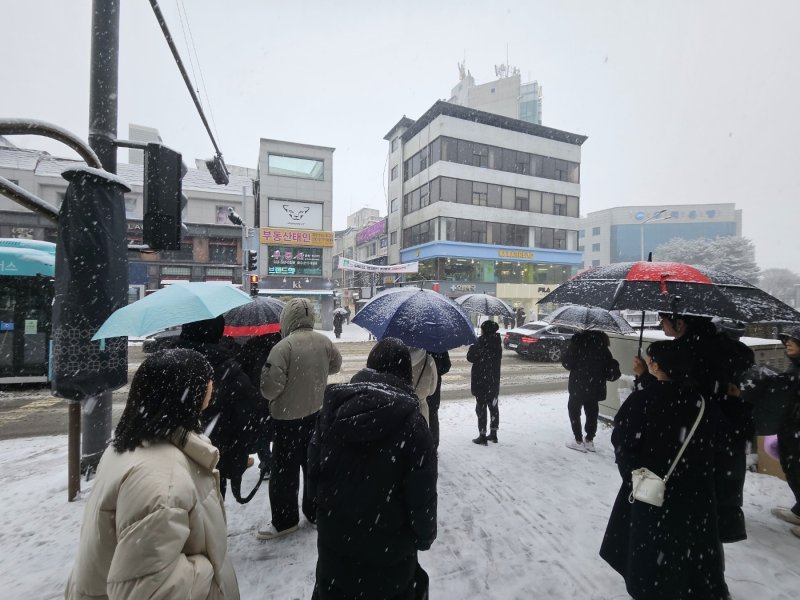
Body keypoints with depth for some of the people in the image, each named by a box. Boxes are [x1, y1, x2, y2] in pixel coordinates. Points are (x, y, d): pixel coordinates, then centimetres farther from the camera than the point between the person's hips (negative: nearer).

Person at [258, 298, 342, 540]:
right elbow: (336, 365, 10)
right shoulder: (324, 342, -7)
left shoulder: (283, 347, -24)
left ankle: (284, 520, 25)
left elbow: (271, 388, -23)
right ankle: (315, 511, 35)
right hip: (317, 414, 6)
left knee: (284, 470, 12)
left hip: (288, 418, -5)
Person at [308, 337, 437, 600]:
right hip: (389, 548, -3)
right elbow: (422, 493, -16)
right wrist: (424, 536, 2)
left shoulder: (334, 406, -10)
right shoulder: (410, 421, -23)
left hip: (334, 538, 4)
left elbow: (313, 469, -1)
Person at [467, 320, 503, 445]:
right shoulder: (497, 343, 1)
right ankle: (493, 433, 25)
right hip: (494, 381, 6)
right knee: (494, 407, 16)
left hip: (481, 381, -6)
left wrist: (472, 346, 4)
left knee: (481, 408, 2)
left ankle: (482, 435, 7)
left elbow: (471, 357, -13)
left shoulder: (482, 342, -17)